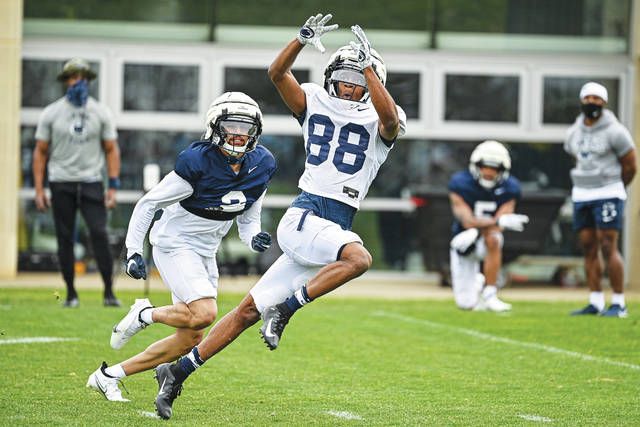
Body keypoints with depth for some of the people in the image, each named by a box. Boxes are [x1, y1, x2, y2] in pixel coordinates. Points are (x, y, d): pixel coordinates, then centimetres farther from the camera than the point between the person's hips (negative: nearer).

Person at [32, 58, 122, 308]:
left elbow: (111, 150, 8)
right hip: (61, 183, 1)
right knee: (65, 238, 1)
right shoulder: (51, 113, 3)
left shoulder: (101, 113, 5)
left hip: (91, 182, 0)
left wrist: (113, 186, -2)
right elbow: (41, 152, 6)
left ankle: (109, 292, -11)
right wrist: (39, 189, -1)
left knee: (99, 233, -14)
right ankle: (71, 294, 11)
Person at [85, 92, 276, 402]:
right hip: (174, 244, -7)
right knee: (204, 313, -28)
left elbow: (248, 219, 10)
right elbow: (148, 204, -12)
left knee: (190, 339, 6)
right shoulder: (198, 162, -21)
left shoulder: (262, 165, -3)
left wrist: (254, 239, -13)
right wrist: (133, 252, -17)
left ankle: (108, 376, 17)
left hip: (204, 254, 7)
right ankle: (146, 314, 1)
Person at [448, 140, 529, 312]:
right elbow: (468, 221, -27)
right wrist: (501, 220, -42)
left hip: (487, 242, 0)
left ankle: (490, 294, -27)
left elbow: (496, 228, -19)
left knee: (492, 239, -39)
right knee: (466, 304, -4)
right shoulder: (460, 183, -17)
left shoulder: (509, 188, -12)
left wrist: (477, 229, -41)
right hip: (464, 242, 0)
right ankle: (477, 283, 33)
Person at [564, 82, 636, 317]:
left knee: (608, 247, -11)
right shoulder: (574, 133, 9)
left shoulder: (614, 131, -9)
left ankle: (619, 303, -7)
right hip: (581, 195, 6)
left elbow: (630, 166, -2)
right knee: (588, 248, 5)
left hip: (608, 195, -6)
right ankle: (595, 302, 10)